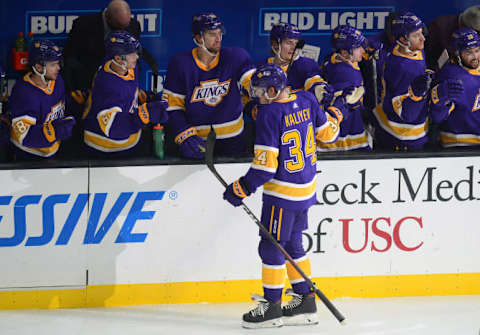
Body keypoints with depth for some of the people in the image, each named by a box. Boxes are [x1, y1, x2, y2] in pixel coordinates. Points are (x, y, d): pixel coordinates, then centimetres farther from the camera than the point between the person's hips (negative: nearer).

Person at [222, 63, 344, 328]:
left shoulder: (269, 114, -21)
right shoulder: (306, 101, 0)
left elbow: (266, 165, -21)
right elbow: (327, 133, 15)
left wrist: (242, 189, -11)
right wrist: (333, 117, 37)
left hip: (282, 192, -8)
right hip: (306, 187, 8)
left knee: (271, 247, 1)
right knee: (292, 244, 17)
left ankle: (272, 307, 7)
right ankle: (305, 304, 21)